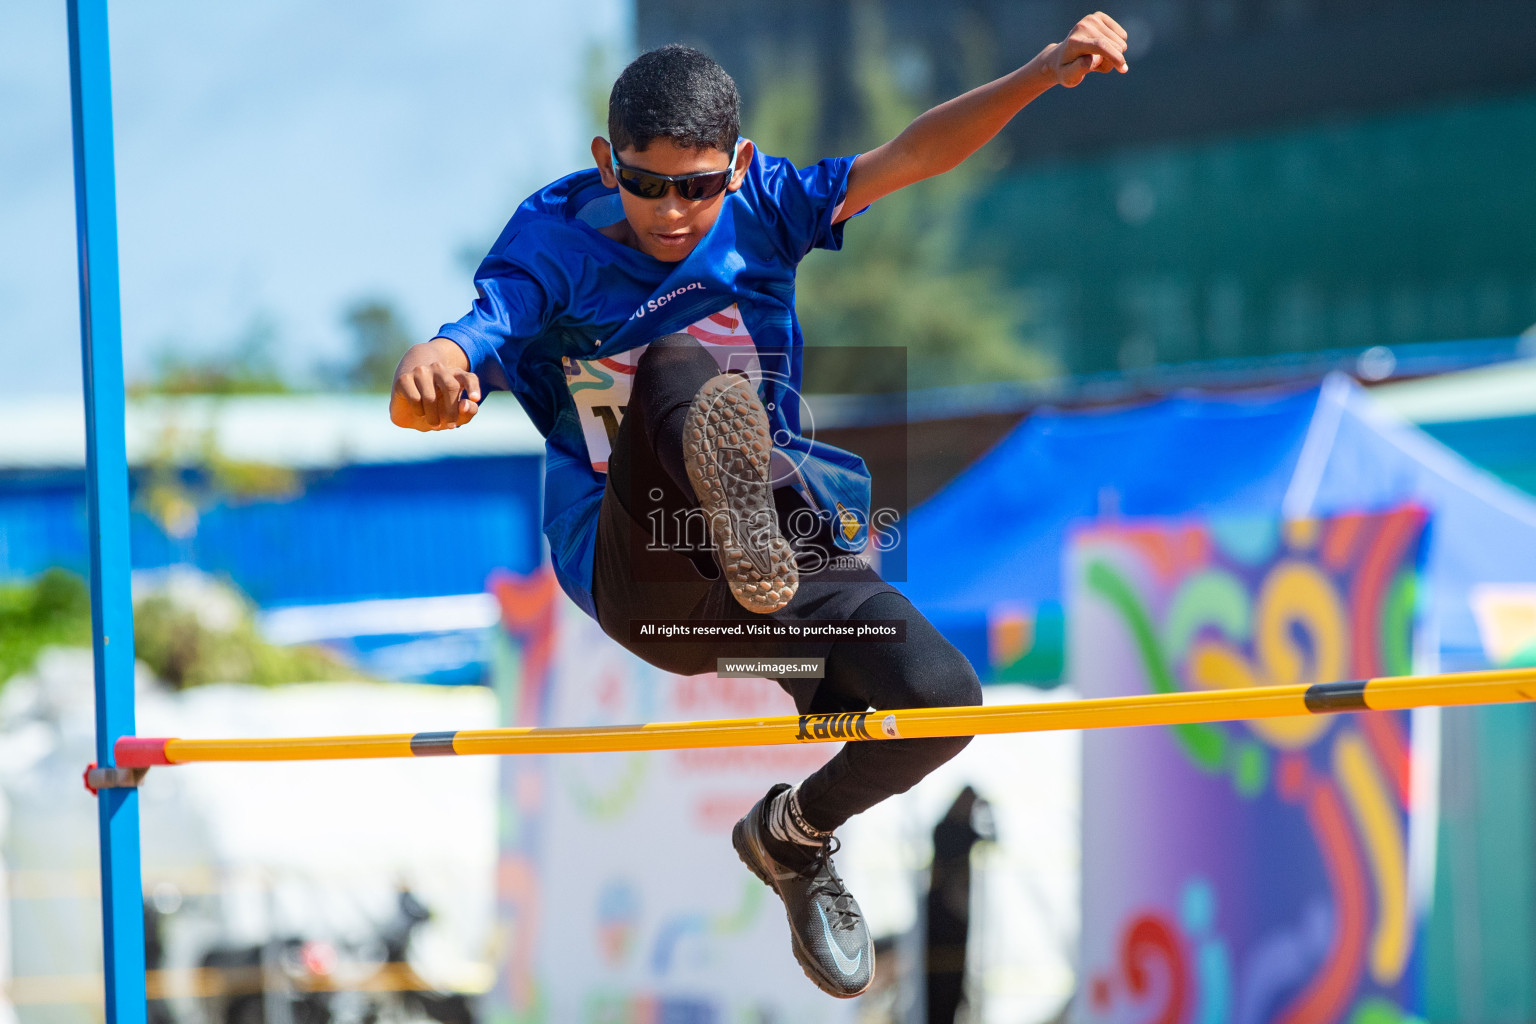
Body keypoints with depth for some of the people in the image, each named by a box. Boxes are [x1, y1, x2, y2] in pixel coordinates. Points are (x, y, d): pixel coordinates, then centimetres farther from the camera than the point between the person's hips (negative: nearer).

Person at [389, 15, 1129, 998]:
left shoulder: (762, 211, 4)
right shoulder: (555, 249, -5)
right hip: (635, 574, -4)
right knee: (681, 369, -30)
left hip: (790, 560, 4)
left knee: (939, 695, -20)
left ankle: (794, 834, 13)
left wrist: (1043, 72, -21)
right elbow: (422, 396, -17)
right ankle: (739, 525, -64)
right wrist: (425, 381, -43)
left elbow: (910, 155, -5)